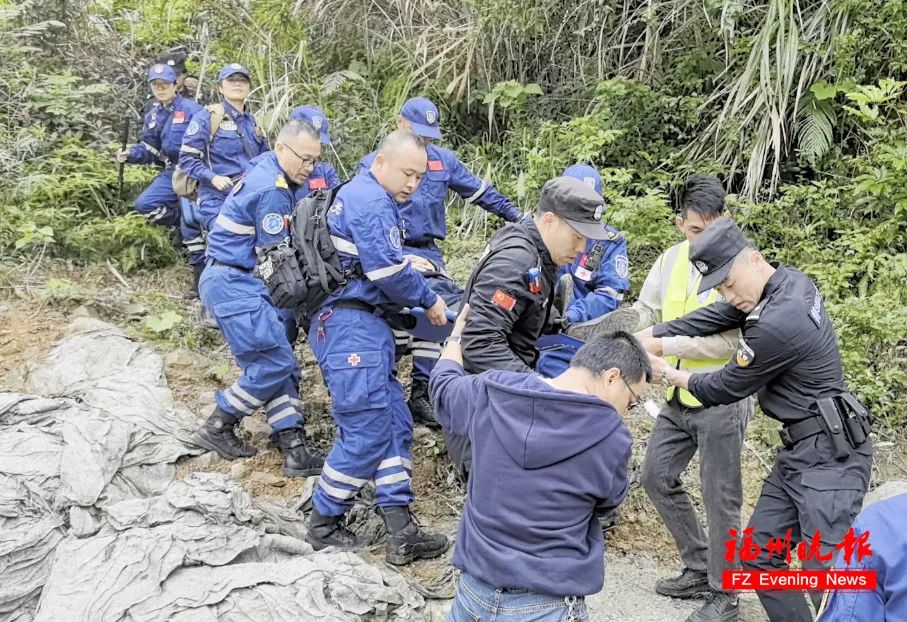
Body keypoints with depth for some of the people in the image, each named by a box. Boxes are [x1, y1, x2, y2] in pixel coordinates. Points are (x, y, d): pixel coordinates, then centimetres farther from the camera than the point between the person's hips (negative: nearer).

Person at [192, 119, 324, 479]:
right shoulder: (273, 189, -18)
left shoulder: (267, 174, 13)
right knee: (274, 364, -9)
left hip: (235, 281, 10)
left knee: (279, 364, 6)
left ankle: (294, 449, 5)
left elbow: (272, 244, 14)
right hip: (233, 284, -10)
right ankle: (217, 429, 7)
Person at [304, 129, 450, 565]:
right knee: (366, 433, -6)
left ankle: (400, 531, 11)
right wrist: (429, 301, -5)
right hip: (351, 325, -11)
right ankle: (323, 525, 11)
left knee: (394, 425, 9)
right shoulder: (372, 200, -13)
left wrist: (421, 297, 14)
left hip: (365, 324, 11)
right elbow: (388, 269, -18)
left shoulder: (360, 194, 21)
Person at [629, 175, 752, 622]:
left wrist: (662, 346, -23)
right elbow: (643, 312, 7)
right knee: (656, 477, 15)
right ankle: (699, 569, 32)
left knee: (719, 497, 4)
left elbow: (727, 341, -22)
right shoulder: (670, 260, 4)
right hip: (678, 397, 7)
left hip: (721, 400, -7)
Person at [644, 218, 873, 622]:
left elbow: (724, 389, -12)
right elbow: (711, 319, 8)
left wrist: (672, 375, 5)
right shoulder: (787, 282, 3)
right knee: (758, 554, 12)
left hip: (829, 456, -10)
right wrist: (643, 338, 4)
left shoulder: (778, 323, -26)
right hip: (799, 450, 10)